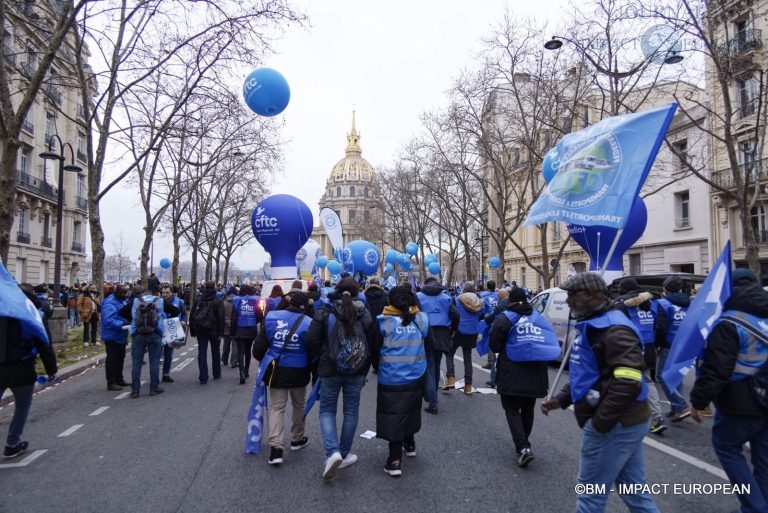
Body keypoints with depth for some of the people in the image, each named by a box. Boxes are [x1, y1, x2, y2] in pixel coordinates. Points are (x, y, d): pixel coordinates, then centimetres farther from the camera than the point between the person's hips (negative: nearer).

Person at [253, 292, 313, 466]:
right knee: (299, 405, 20)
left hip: (276, 371, 1)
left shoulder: (271, 318, -7)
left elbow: (259, 346, -2)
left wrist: (262, 360, 19)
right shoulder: (307, 323, -14)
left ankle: (276, 447, -3)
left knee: (276, 407, 8)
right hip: (298, 372, -1)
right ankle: (297, 439, 35)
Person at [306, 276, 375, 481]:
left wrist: (322, 358, 9)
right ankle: (344, 454, 23)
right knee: (351, 412, 14)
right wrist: (364, 371, 9)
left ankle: (332, 452, -7)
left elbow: (312, 341, -10)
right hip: (356, 371, 2)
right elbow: (372, 343, 0)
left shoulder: (325, 312, -9)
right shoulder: (364, 313, -2)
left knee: (327, 410, 11)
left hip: (330, 369, -2)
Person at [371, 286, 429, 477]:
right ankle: (409, 444, 42)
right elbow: (426, 345, 8)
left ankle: (395, 461, 3)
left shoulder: (383, 322, -12)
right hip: (416, 377, 4)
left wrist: (379, 369, 14)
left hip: (391, 379, -4)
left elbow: (374, 350, -4)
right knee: (410, 410, 24)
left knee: (393, 416, 4)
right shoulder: (421, 319, -3)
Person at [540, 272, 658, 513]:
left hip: (613, 425, -10)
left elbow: (628, 382, -30)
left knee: (591, 493, 4)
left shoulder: (614, 330, -21)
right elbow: (585, 374, 22)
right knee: (633, 490, 19)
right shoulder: (592, 326, 13)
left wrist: (599, 422, -23)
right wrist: (560, 399, 9)